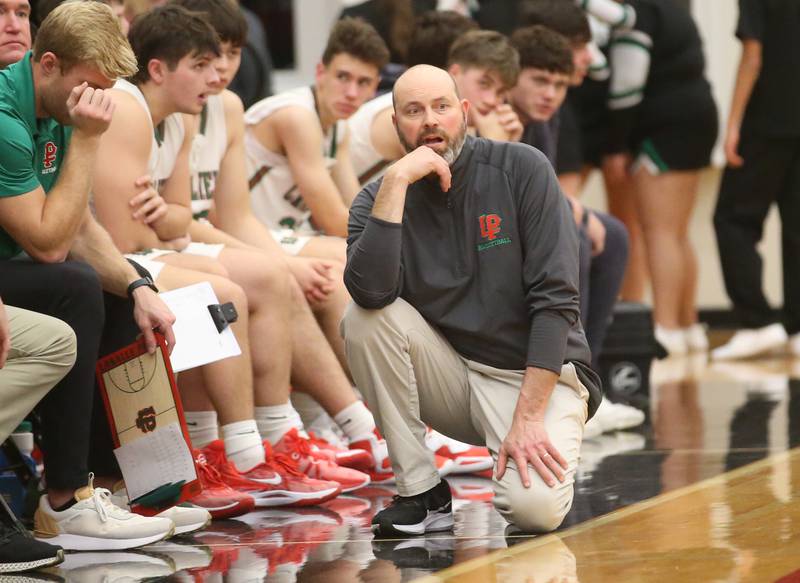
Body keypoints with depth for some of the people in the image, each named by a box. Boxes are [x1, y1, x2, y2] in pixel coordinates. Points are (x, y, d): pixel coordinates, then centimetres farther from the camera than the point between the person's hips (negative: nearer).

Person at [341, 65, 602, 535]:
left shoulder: (521, 170, -9)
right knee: (364, 320, -23)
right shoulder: (381, 199, -2)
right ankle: (422, 493, -14)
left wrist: (527, 417, -21)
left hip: (537, 375, -3)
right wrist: (397, 183, -25)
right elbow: (371, 292, -23)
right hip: (450, 373, 3)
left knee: (537, 507, -30)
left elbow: (556, 301, -14)